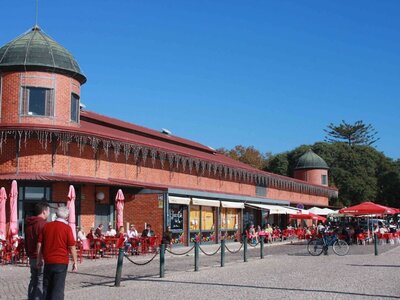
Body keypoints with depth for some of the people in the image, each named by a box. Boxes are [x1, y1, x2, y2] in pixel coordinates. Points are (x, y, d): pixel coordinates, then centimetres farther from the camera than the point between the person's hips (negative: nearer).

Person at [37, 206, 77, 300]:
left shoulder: (46, 226, 5)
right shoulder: (67, 228, -8)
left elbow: (39, 244, 7)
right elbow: (72, 247, -9)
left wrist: (39, 259, 15)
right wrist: (75, 262, -2)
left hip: (48, 261, 4)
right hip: (61, 262, -4)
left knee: (47, 287, 16)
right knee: (58, 288, 0)